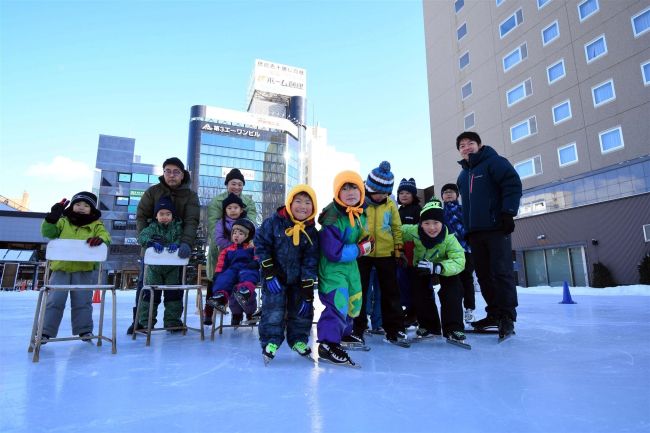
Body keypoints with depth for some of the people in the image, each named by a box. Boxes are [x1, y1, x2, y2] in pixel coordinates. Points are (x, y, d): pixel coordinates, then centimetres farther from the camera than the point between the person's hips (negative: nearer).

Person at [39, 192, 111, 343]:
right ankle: (46, 331, 13)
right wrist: (52, 217, -16)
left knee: (82, 302, 7)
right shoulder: (63, 222, 9)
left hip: (84, 269, -1)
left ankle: (84, 329, 17)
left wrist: (100, 239, -31)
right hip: (61, 267, 1)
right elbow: (47, 232, -1)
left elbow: (106, 236, -7)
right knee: (55, 300, 3)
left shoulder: (96, 225, 5)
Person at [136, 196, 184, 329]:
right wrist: (153, 242, -34)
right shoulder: (153, 227, -2)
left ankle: (173, 321, 17)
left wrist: (176, 243, -32)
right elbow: (142, 237, -16)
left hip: (173, 267, 1)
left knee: (174, 293, 5)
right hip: (154, 267, -1)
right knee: (151, 293, 5)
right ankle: (145, 322, 18)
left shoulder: (177, 227, 1)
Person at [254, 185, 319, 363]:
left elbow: (310, 262, -6)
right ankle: (270, 341, 10)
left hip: (299, 279, 3)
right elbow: (261, 245, -9)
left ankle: (298, 339, 28)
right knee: (273, 310, -7)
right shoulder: (273, 222, -12)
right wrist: (269, 272, -15)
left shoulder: (312, 233, -7)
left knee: (302, 310, 8)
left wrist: (307, 290, -9)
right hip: (275, 277, -3)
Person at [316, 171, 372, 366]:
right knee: (338, 303, -19)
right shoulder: (332, 219, -27)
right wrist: (360, 249, -20)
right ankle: (328, 345, -4)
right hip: (332, 267, -9)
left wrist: (366, 243, 0)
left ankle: (343, 332, 42)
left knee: (354, 303, 18)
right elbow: (334, 253, -28)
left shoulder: (360, 214, 0)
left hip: (350, 265, 9)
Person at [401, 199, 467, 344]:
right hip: (421, 266, 2)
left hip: (444, 264, -2)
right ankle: (428, 326, 13)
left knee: (452, 292, -19)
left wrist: (436, 267, -59)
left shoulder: (449, 238, -37)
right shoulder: (413, 231, -32)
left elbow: (459, 261, -46)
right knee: (421, 292, -4)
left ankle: (453, 328, -8)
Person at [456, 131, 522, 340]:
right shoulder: (462, 176, 22)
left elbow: (513, 184, -10)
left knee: (501, 272, -8)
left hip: (497, 228, -7)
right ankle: (494, 313, 17)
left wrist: (508, 213, -18)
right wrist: (466, 229, 18)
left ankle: (507, 316, -1)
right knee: (484, 274, 8)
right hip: (475, 232, 7)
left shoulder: (494, 162, 1)